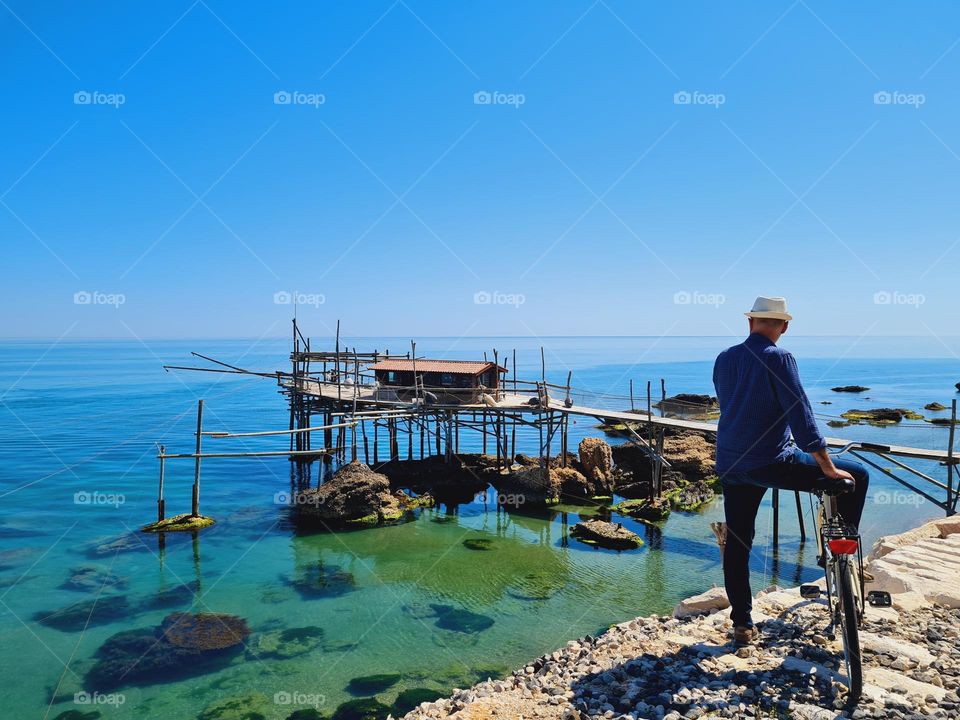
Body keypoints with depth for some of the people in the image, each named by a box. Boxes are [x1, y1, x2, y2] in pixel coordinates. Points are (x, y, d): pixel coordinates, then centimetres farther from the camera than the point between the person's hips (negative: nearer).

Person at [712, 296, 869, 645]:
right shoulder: (779, 358, -11)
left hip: (730, 465, 6)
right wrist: (829, 469, -10)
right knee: (857, 476, 11)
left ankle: (742, 625, 21)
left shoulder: (724, 359, 8)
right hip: (773, 464, -6)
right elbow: (801, 417, -16)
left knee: (736, 542, 15)